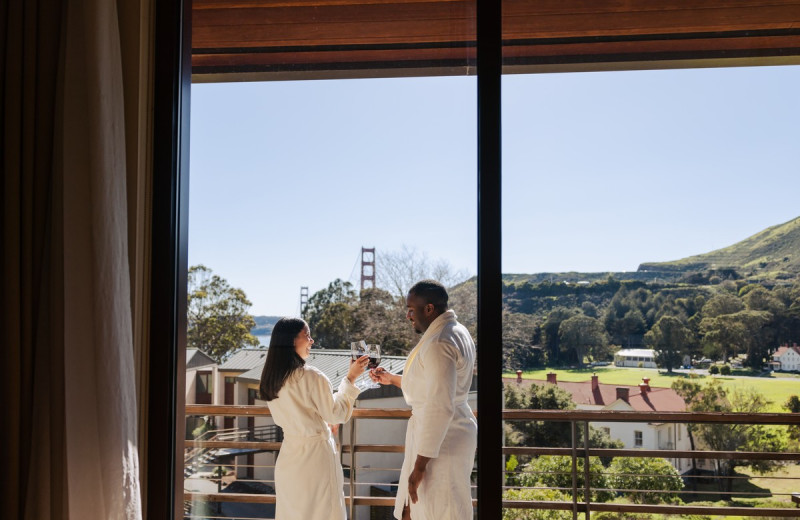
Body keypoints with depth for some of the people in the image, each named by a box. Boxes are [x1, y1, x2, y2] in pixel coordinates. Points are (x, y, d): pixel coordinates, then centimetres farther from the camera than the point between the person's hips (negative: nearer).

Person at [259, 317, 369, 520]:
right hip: (314, 454, -7)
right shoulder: (311, 376, -20)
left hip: (288, 455, 7)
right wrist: (350, 378, -6)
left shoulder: (271, 378, 3)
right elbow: (336, 414, -12)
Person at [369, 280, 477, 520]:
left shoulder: (438, 344, -22)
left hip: (441, 440, -10)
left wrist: (419, 466, -22)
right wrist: (392, 379, 21)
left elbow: (440, 408, -27)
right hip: (450, 433, 10)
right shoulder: (455, 332, 10)